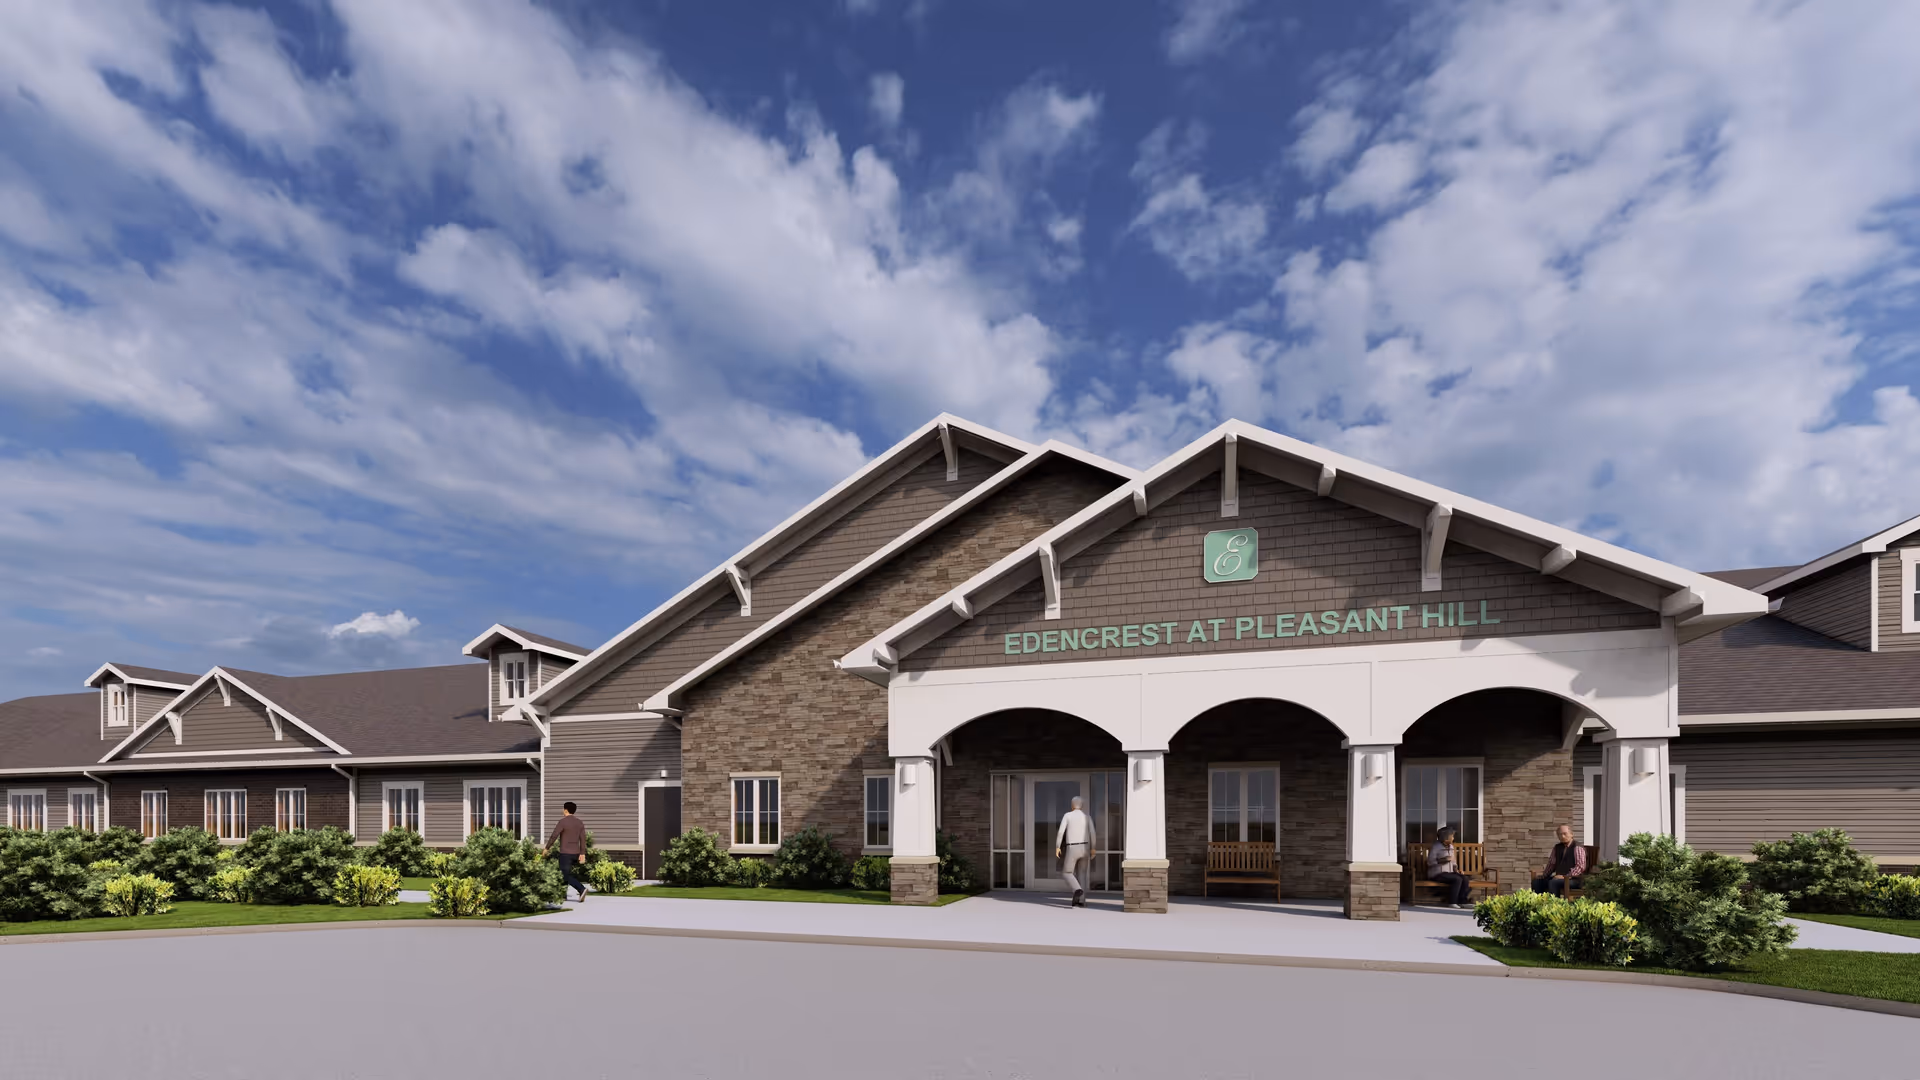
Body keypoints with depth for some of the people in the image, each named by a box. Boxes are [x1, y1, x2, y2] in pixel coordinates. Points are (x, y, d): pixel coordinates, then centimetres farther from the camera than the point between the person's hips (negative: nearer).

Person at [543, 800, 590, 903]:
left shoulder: (562, 822, -12)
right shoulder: (580, 822, 6)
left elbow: (553, 837, -13)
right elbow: (583, 839, 5)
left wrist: (546, 849, 0)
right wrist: (582, 854, 6)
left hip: (565, 853, -6)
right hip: (576, 853, 6)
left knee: (567, 876, -3)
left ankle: (582, 889, -21)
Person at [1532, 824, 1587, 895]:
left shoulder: (1577, 847, -7)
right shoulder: (1557, 847, 17)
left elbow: (1580, 867, -16)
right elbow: (1551, 863, 23)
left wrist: (1565, 876, -21)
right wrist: (1544, 875, 7)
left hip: (1574, 879, -7)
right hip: (1559, 877, 7)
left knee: (1553, 882, -34)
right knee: (1537, 881, -12)